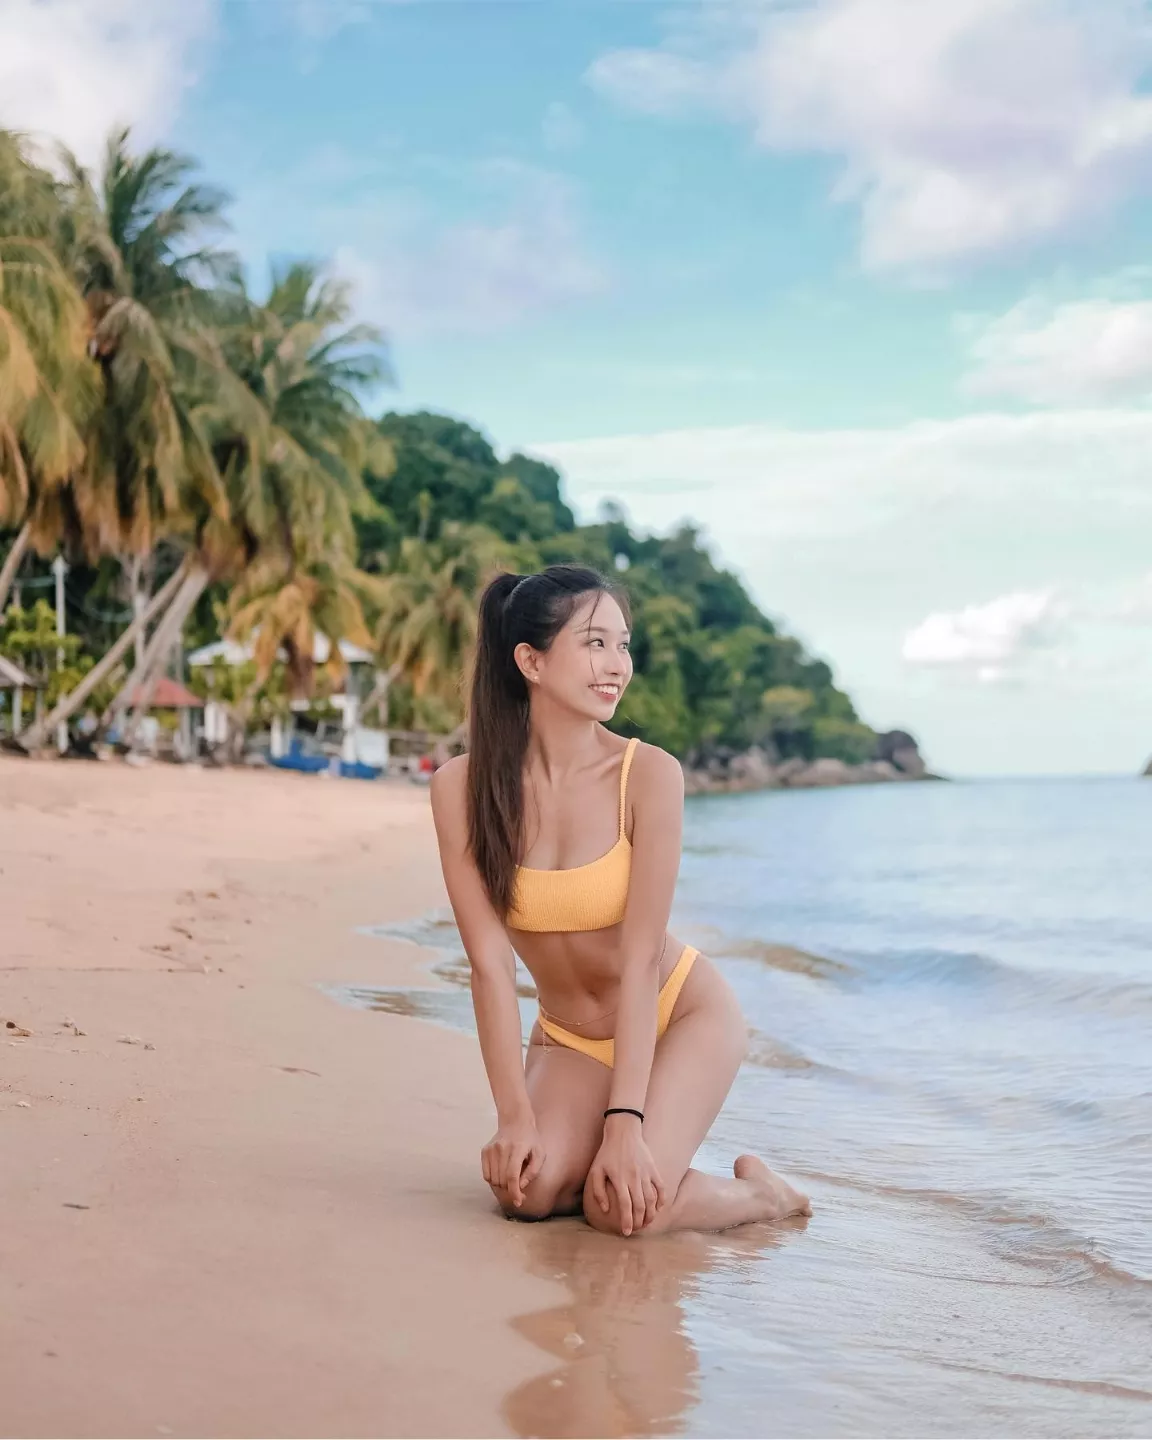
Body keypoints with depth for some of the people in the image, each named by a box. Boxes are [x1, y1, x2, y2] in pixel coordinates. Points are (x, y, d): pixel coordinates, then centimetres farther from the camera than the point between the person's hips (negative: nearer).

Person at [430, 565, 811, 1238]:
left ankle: (756, 1192, 9)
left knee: (623, 1208, -21)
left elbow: (640, 958, -22)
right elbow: (490, 961, -16)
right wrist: (516, 1116, -20)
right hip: (570, 1037, 2)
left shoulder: (650, 774, -20)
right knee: (529, 1189, -24)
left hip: (681, 1012, -2)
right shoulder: (461, 786, -15)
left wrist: (625, 1122, -27)